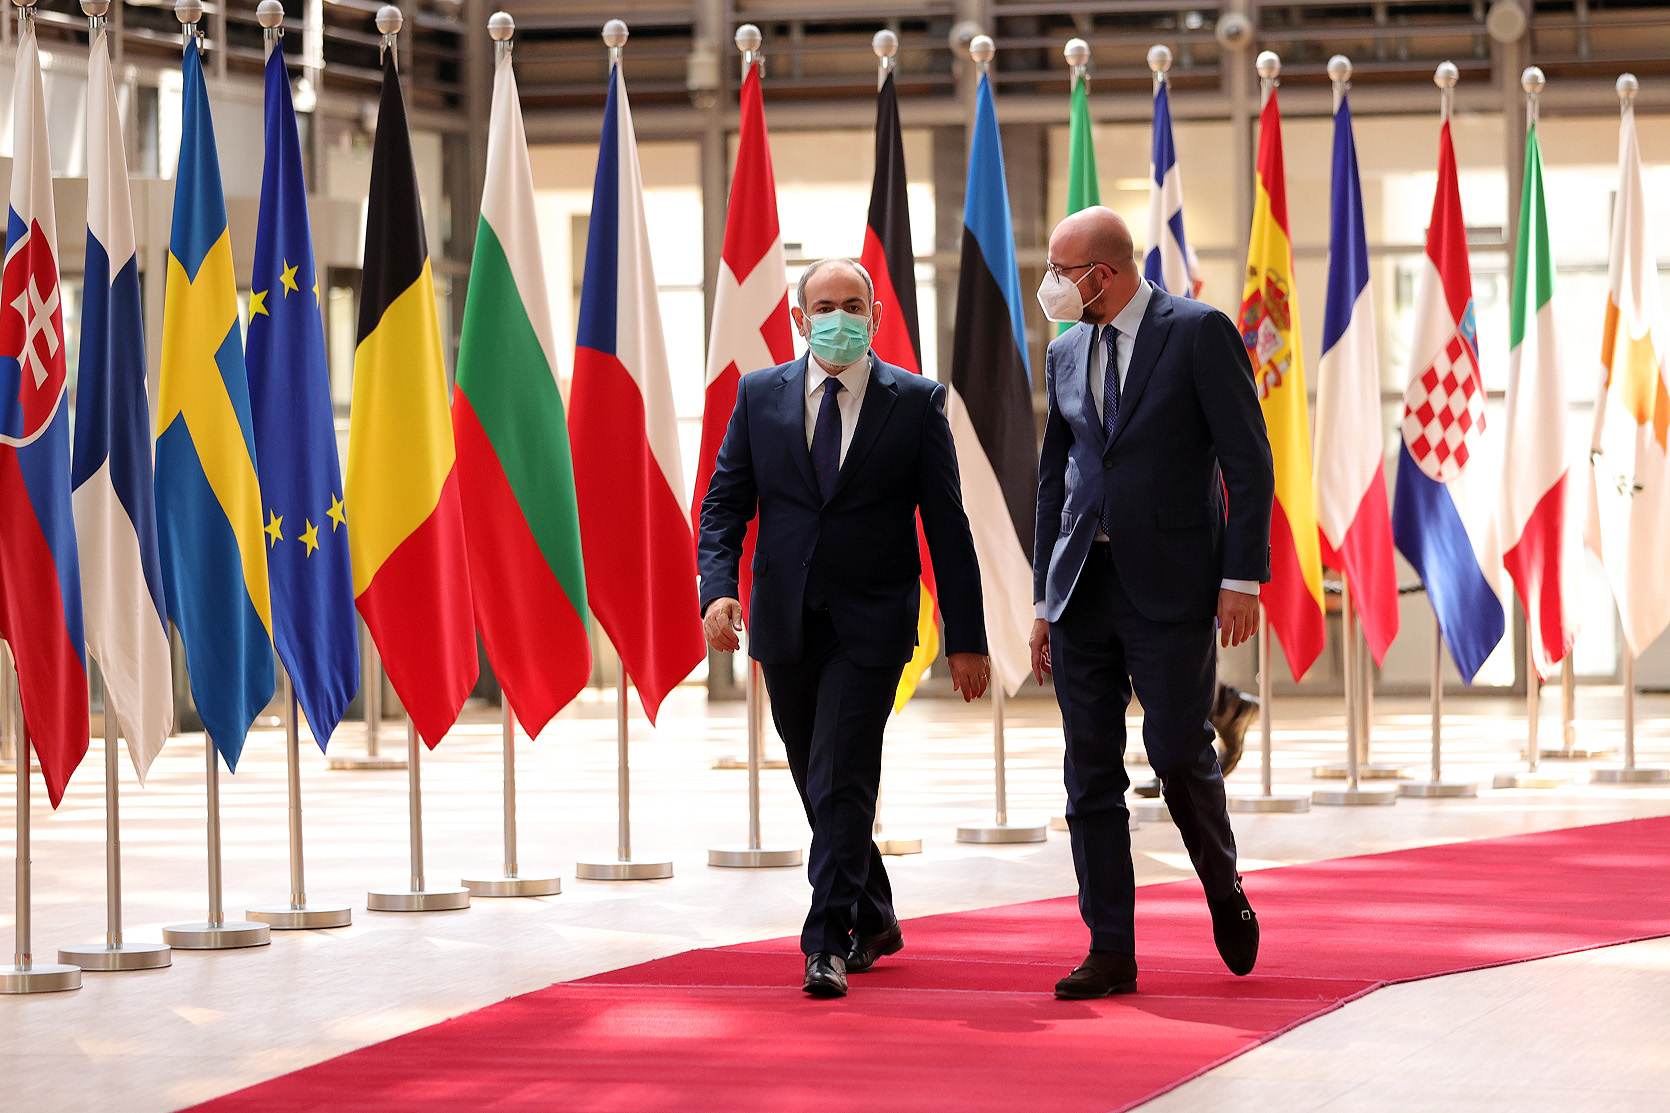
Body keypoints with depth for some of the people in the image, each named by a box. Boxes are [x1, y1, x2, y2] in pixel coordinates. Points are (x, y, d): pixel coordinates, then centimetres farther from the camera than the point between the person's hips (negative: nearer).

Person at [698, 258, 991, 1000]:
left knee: (841, 782, -13)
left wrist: (966, 638, -3)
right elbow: (724, 504, 5)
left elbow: (947, 526, -1)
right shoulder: (760, 396, 6)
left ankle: (827, 945, -12)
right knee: (820, 787, 14)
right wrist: (718, 588, -14)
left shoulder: (916, 402, -1)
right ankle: (873, 919, 33)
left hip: (870, 624, -3)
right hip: (785, 624, 3)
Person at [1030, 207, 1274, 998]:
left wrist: (1242, 578, -13)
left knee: (1178, 753, -6)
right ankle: (1110, 953, 5)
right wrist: (1045, 600, 15)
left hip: (1171, 583, -5)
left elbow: (1249, 462, -7)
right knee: (1090, 770, 2)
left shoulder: (1200, 333, -5)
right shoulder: (1066, 353, 12)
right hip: (1085, 585, 5)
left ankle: (1224, 888, 23)